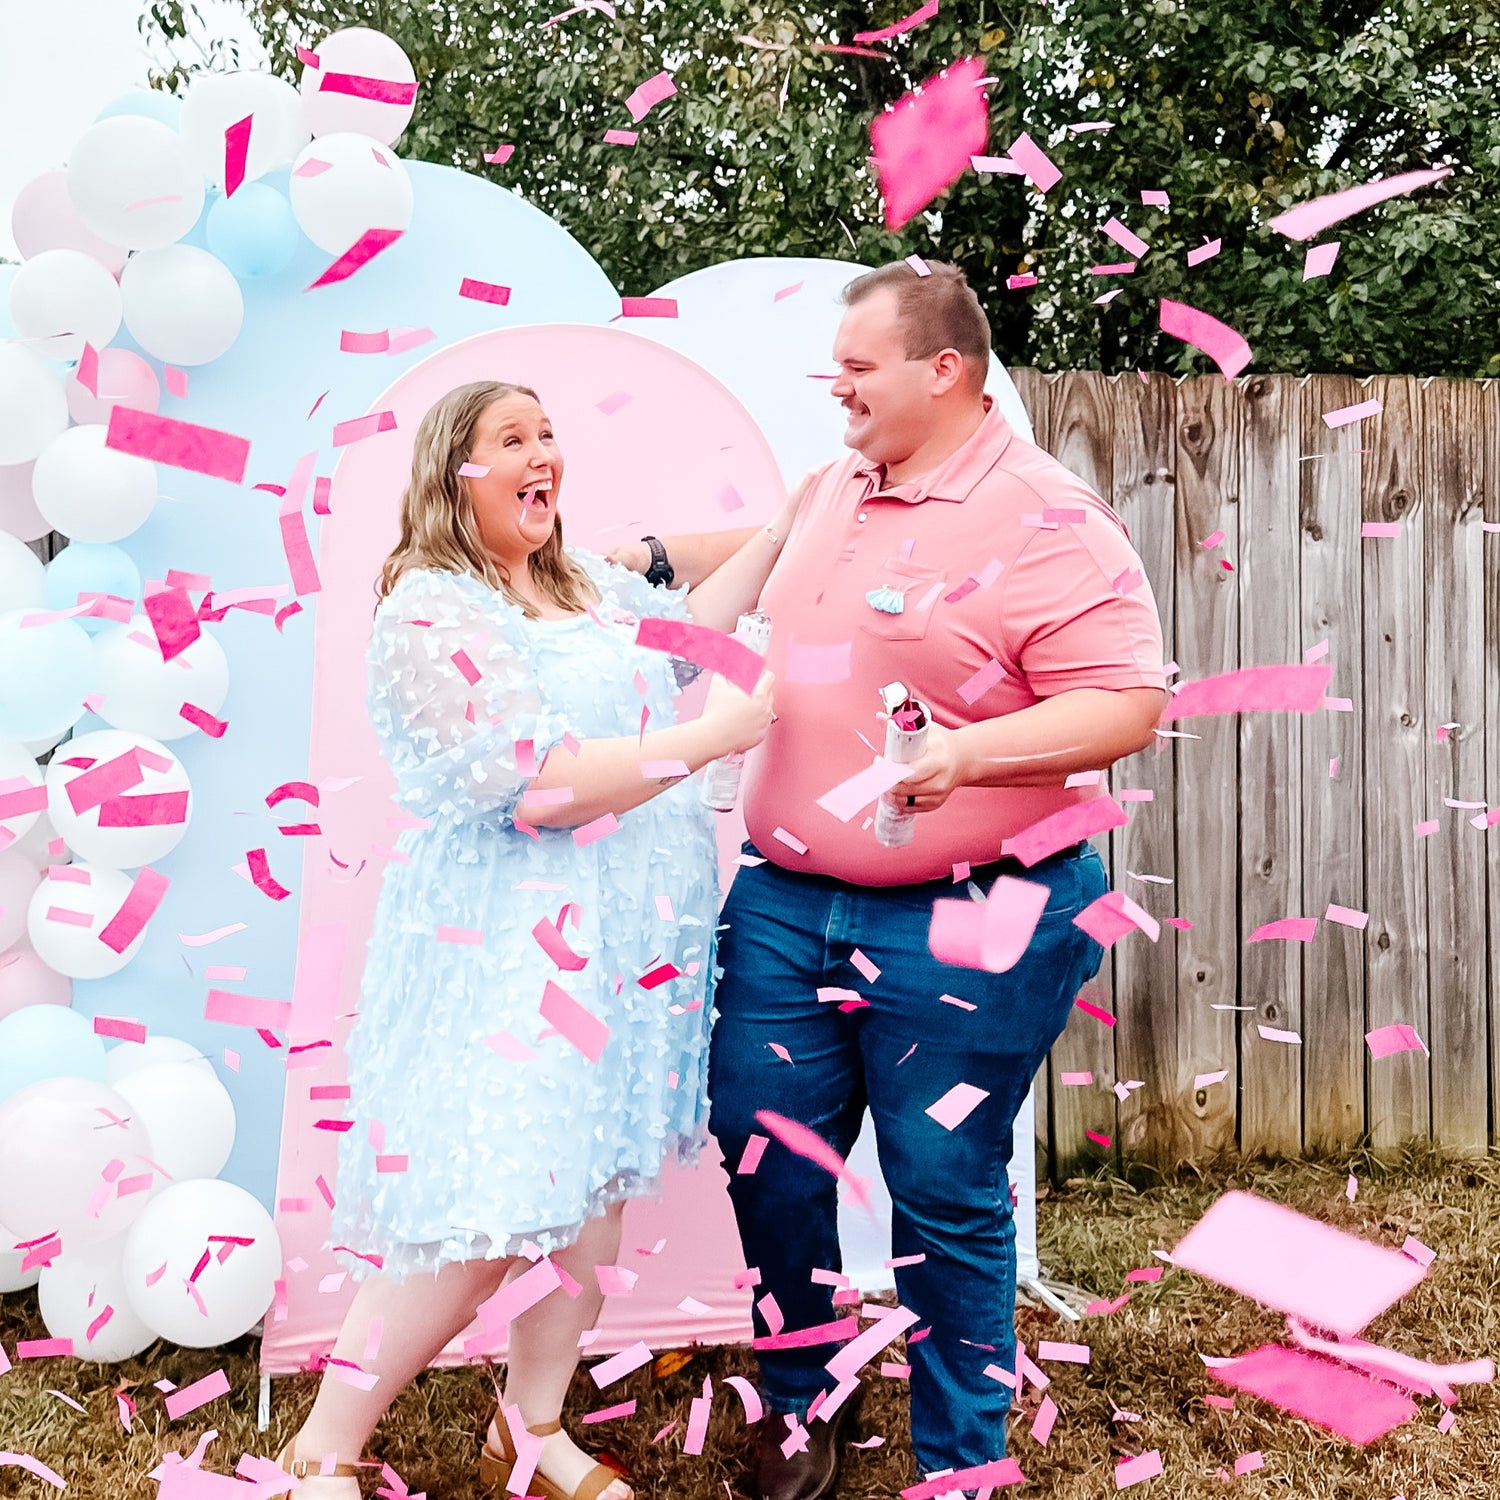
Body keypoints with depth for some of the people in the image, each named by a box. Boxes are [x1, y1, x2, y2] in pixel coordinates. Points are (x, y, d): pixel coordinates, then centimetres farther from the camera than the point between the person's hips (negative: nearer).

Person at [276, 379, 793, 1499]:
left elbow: (685, 627, 31)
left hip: (627, 942, 8)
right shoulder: (431, 612, -14)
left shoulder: (584, 581, 13)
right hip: (507, 956, -8)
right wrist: (712, 736, -19)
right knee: (485, 1221, -7)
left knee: (596, 1188, 13)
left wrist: (785, 527, 26)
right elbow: (536, 783, -23)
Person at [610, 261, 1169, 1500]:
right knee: (762, 1150, 11)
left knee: (945, 1191, 4)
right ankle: (807, 1398, 36)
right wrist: (653, 557, 26)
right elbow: (768, 547, 34)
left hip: (963, 926, -7)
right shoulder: (837, 490, 12)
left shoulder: (1044, 521, -13)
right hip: (787, 903, 7)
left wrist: (967, 751, -31)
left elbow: (1125, 703, -18)